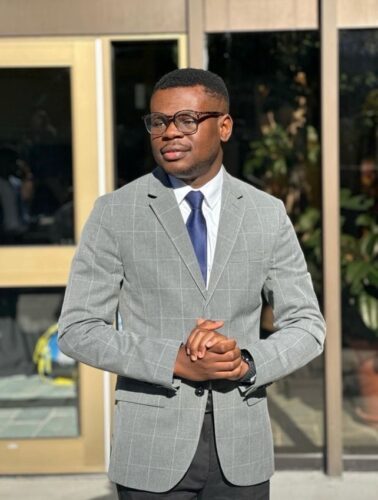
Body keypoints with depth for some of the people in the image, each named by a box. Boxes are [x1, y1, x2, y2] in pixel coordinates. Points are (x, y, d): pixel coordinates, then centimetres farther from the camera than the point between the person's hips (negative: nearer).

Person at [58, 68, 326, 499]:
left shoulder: (267, 214, 2)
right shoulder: (114, 213, -3)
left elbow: (307, 326, 4)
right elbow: (78, 329, -5)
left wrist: (246, 363, -15)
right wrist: (174, 361, -17)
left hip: (241, 448, 2)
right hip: (153, 447, -2)